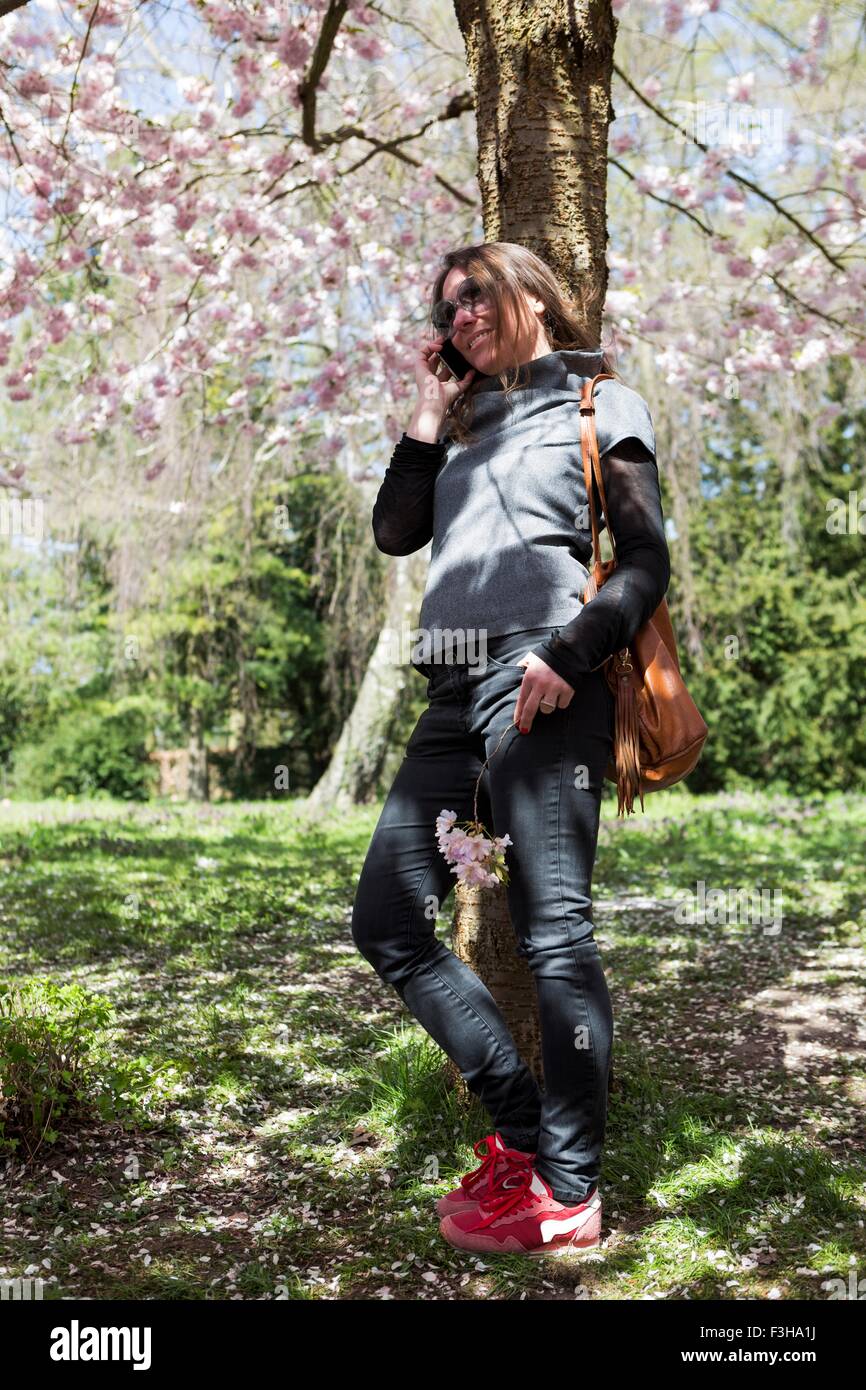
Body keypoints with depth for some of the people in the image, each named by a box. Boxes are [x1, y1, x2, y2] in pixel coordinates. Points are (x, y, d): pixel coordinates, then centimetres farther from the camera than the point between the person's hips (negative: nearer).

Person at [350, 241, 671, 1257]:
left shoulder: (601, 405, 9)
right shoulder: (467, 424, 26)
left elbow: (646, 563, 0)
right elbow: (395, 531, 14)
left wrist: (567, 654, -15)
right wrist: (430, 410, 14)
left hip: (538, 686, -7)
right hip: (454, 690, 7)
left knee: (552, 931, -8)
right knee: (387, 920, 3)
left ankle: (570, 1196, 1)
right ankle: (523, 1132, 11)